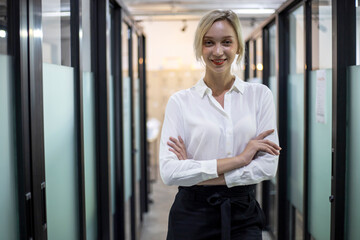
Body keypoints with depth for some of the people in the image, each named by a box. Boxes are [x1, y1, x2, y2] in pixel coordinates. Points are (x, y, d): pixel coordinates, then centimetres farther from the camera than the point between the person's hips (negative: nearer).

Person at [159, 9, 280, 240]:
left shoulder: (260, 95, 1)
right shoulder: (180, 101, -3)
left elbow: (268, 166, -7)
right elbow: (169, 172, -13)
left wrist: (198, 174, -12)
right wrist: (238, 159, -15)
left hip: (243, 214, 1)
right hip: (192, 216, -1)